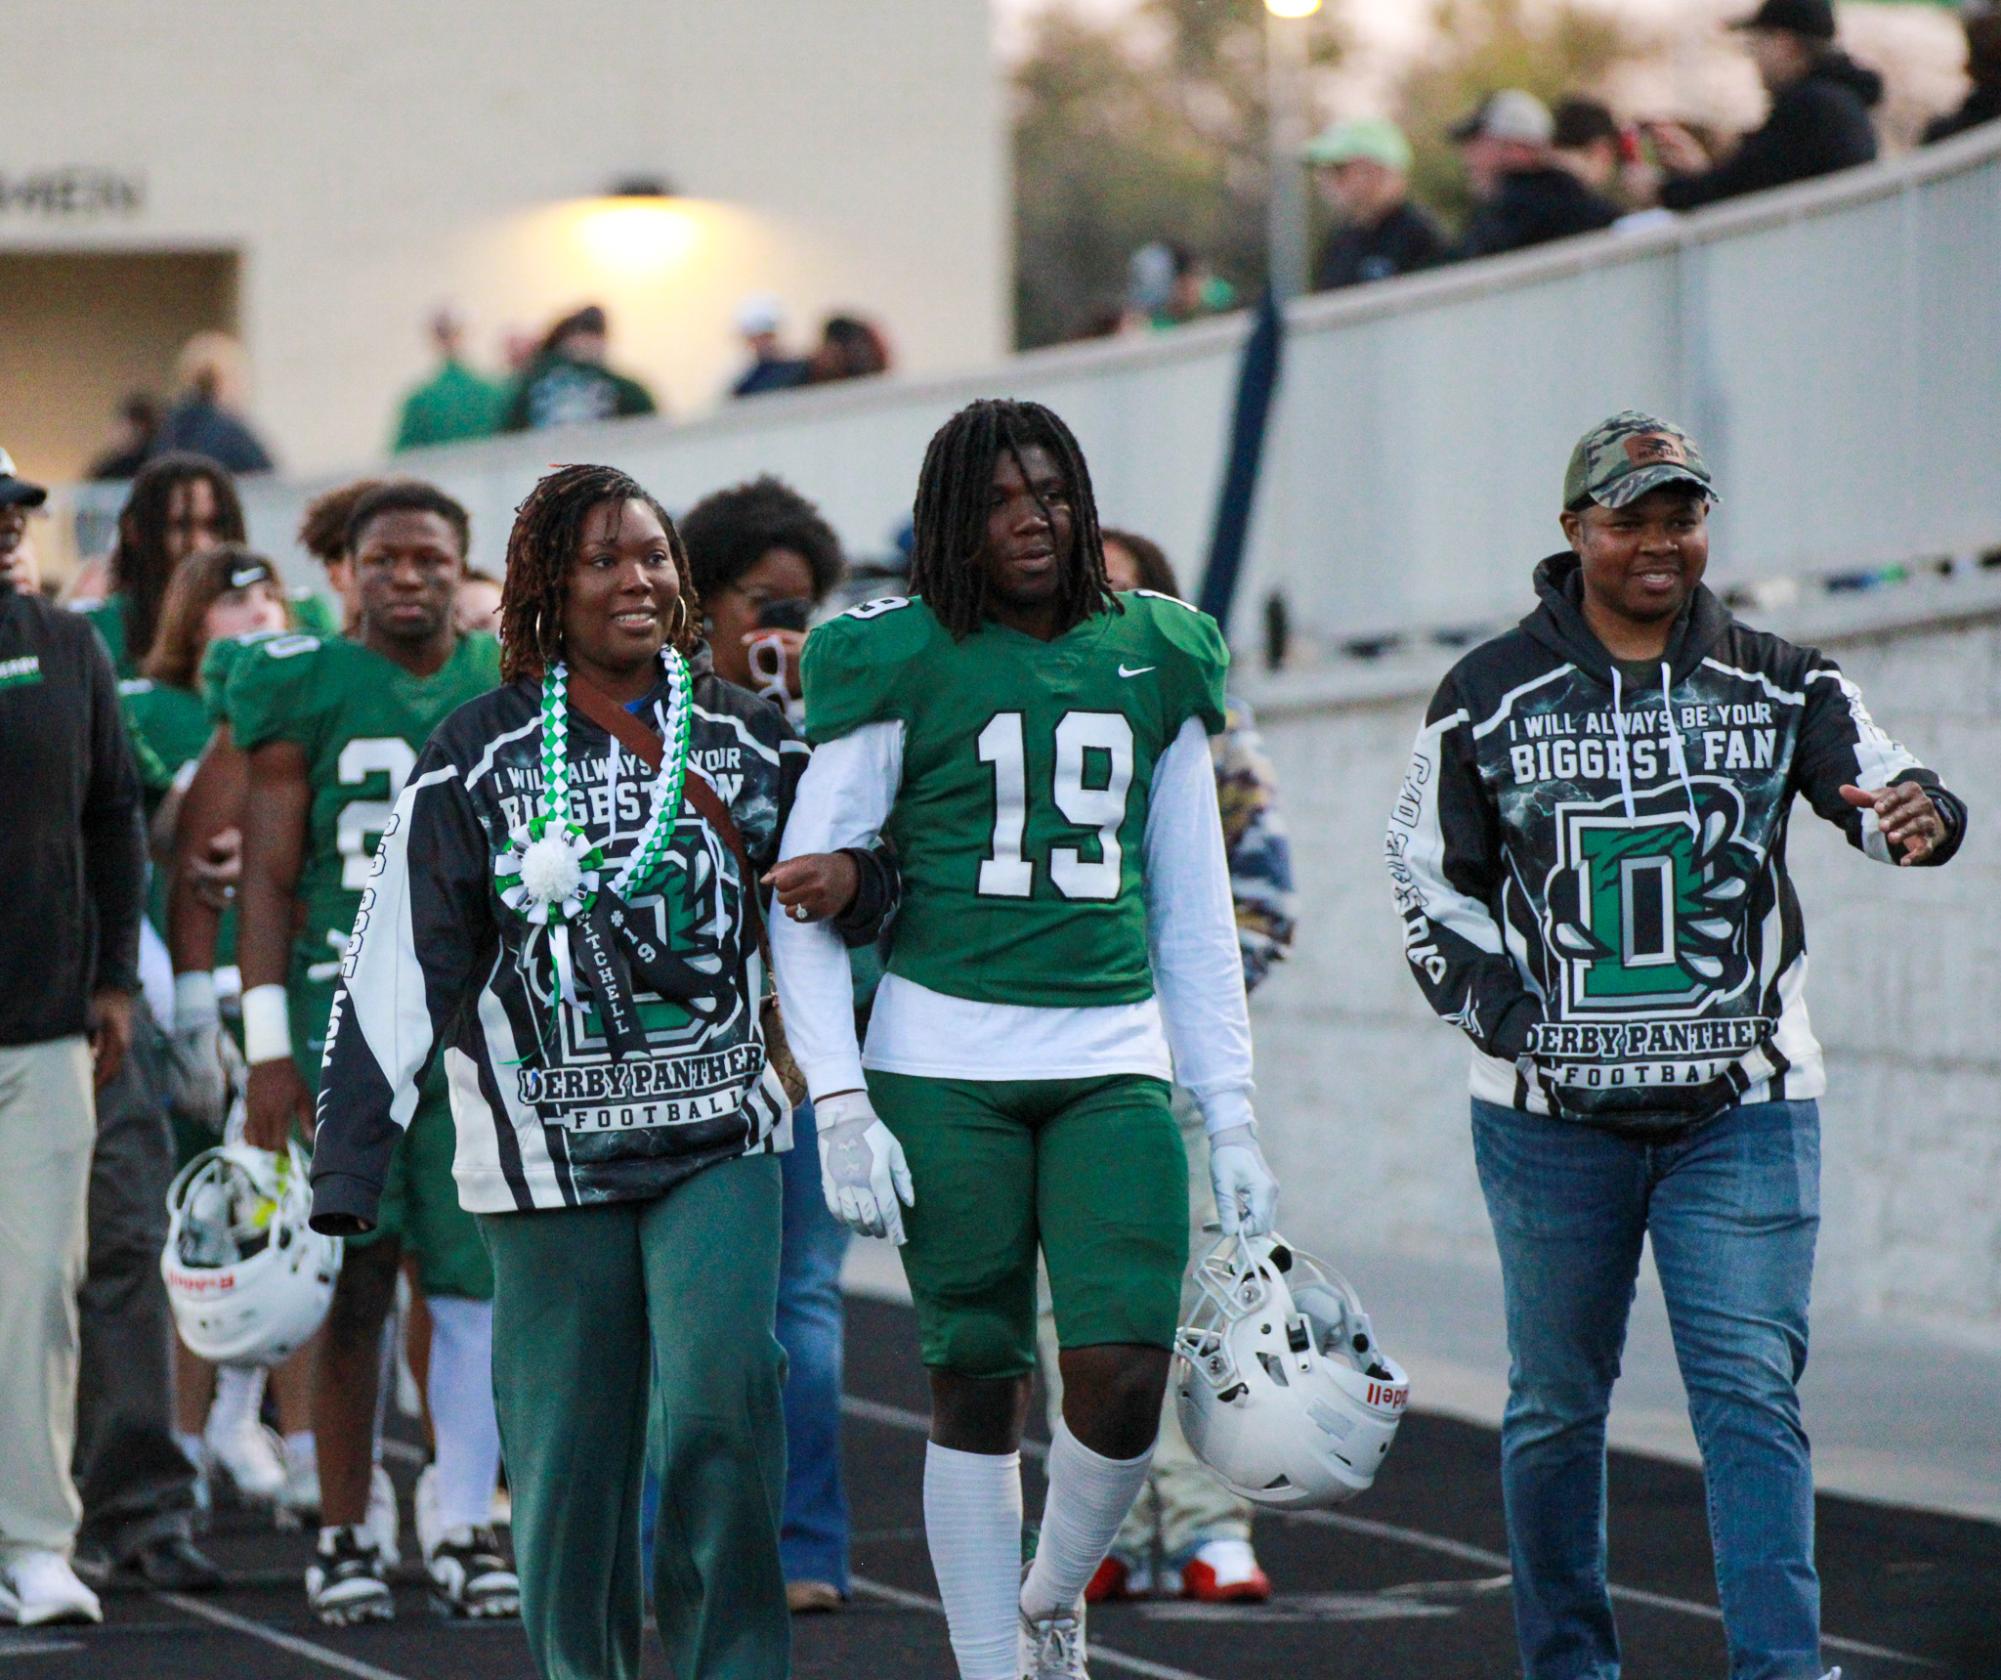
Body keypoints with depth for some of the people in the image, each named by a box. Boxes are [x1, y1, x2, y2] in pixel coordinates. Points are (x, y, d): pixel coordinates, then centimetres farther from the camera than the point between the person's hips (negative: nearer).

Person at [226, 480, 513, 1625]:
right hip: (345, 1011, -2)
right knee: (354, 1285, -1)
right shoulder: (305, 689, 2)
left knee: (479, 1277, -2)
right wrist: (269, 1046, -5)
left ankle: (464, 1524, 7)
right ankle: (350, 1531, 7)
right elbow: (270, 881, 1)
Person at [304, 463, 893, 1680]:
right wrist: (342, 1185, -8)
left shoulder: (748, 738, 7)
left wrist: (852, 877, -6)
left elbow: (823, 872, 21)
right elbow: (398, 971, -2)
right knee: (570, 1455, 3)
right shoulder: (479, 758, 0)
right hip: (549, 1157, -1)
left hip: (720, 1136, 1)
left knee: (723, 1397, -17)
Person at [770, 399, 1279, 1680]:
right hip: (944, 1064, -2)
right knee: (978, 1382, 0)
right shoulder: (902, 661, 0)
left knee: (1127, 1373, -10)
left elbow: (1193, 911, 16)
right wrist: (841, 1105, -8)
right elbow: (806, 896, 0)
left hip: (1114, 1060, 2)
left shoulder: (1157, 659, 11)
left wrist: (1232, 1117, 12)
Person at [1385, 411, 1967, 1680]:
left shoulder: (1779, 685, 4)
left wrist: (1918, 815, -31)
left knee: (1753, 1394, -9)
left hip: (1741, 1107, 0)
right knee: (1558, 1405, 9)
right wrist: (1504, 1010, -5)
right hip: (1552, 1116, 0)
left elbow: (1881, 787, -7)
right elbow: (1428, 875, 8)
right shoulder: (1492, 695, 2)